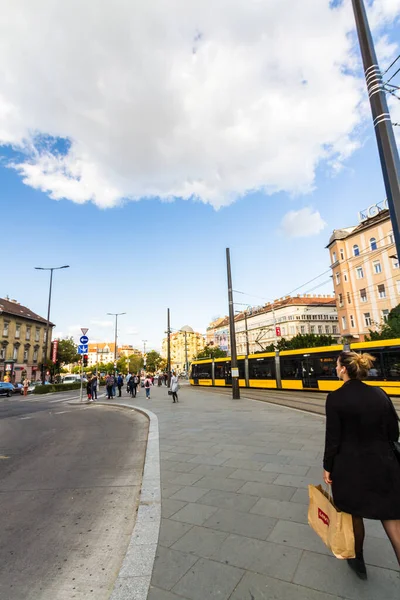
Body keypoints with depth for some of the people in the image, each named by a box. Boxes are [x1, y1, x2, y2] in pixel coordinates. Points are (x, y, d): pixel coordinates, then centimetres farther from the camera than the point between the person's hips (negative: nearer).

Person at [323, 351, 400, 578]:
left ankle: (358, 561, 43)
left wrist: (327, 467, 0)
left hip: (350, 467, -3)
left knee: (354, 514, 21)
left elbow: (333, 438, -14)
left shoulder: (336, 398, -17)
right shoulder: (380, 394, -3)